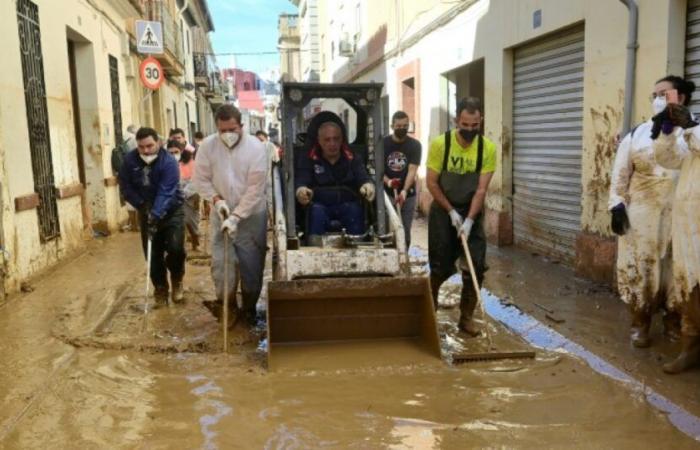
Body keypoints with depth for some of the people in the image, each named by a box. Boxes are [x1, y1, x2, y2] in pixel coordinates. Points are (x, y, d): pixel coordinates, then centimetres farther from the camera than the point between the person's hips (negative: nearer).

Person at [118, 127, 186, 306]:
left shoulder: (169, 162, -23)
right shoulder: (130, 160, -9)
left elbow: (166, 193, -31)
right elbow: (125, 186, -1)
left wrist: (156, 215, -42)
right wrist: (141, 205, -14)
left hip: (171, 211, -3)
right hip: (146, 212, 4)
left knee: (176, 248, -16)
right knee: (153, 253, 4)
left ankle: (177, 279, 13)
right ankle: (160, 288, 23)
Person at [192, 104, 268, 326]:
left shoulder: (256, 147, -17)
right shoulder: (208, 145, -9)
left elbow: (256, 188, -18)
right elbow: (201, 179, -1)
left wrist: (236, 216, -21)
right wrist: (216, 199, -17)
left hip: (251, 215, -1)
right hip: (221, 214, 2)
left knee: (252, 264, 6)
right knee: (220, 261, -1)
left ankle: (249, 308, 23)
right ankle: (226, 303, 15)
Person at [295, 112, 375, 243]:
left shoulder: (353, 159, 12)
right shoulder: (309, 160, 8)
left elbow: (363, 177, -5)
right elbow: (301, 182, -6)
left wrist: (367, 185, -33)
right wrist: (301, 190, -35)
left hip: (348, 205, 1)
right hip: (321, 206, 0)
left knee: (355, 209, -32)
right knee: (316, 210, -33)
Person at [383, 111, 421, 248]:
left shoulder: (414, 145, -4)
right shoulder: (383, 143, -2)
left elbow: (412, 170, -15)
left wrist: (404, 191, -30)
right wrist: (388, 181, -24)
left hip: (407, 195, 0)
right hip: (387, 194, 0)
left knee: (405, 232, 8)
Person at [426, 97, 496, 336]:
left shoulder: (488, 148, -12)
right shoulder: (440, 144, -16)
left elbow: (481, 189, -14)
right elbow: (431, 183, -11)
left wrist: (469, 220, -22)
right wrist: (451, 212, -14)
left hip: (472, 212, 2)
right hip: (443, 211, -2)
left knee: (475, 267, -3)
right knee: (441, 267, 3)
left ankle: (467, 317, 12)